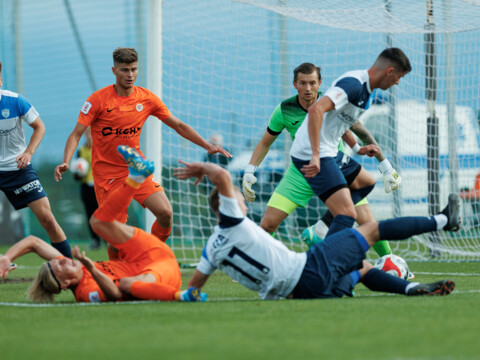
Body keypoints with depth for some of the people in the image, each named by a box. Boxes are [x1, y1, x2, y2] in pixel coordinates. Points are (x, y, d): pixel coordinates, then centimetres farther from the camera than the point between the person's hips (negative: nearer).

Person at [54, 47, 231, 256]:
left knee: (165, 212, -15)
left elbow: (179, 126, 10)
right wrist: (65, 162, -28)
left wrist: (208, 146, 3)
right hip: (107, 174, -3)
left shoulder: (147, 99, 0)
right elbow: (76, 134, -11)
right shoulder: (99, 100, -11)